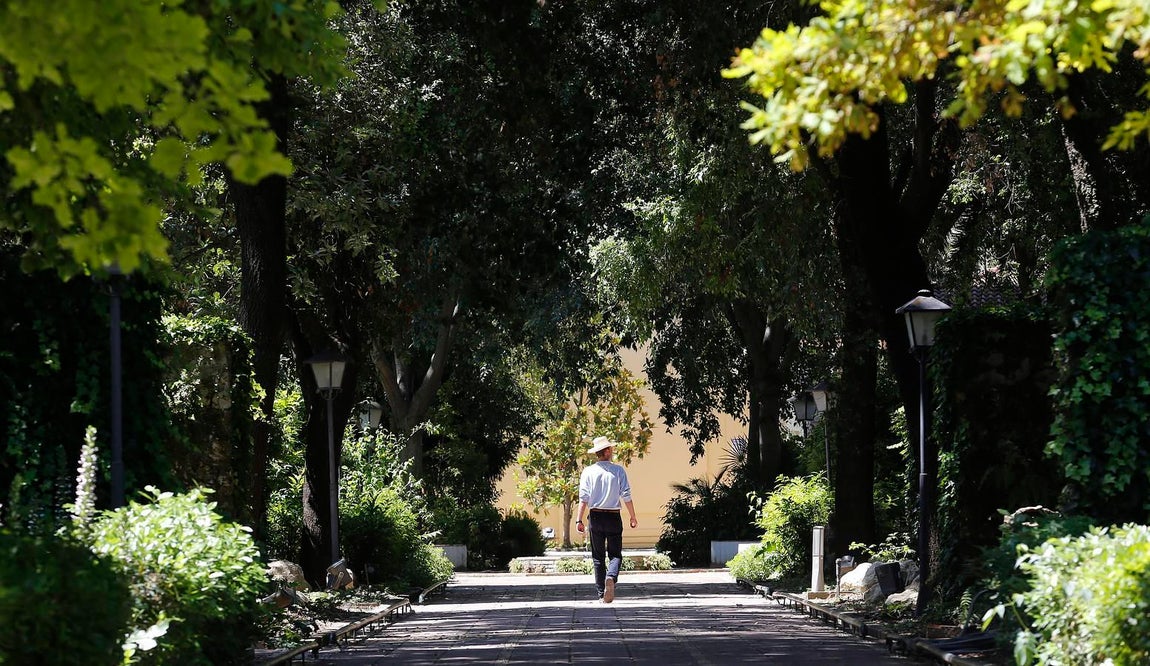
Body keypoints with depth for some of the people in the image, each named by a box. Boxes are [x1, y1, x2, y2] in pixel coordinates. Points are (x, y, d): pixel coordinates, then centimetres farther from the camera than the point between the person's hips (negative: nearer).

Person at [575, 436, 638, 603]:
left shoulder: (588, 471, -1)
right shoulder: (618, 470, -3)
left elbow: (584, 498, -6)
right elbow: (626, 496, -4)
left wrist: (579, 520, -4)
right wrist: (633, 517, 4)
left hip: (595, 516, 1)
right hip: (614, 516, -1)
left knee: (598, 557, 9)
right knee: (615, 554, 5)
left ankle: (601, 594, 7)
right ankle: (611, 577, -26)